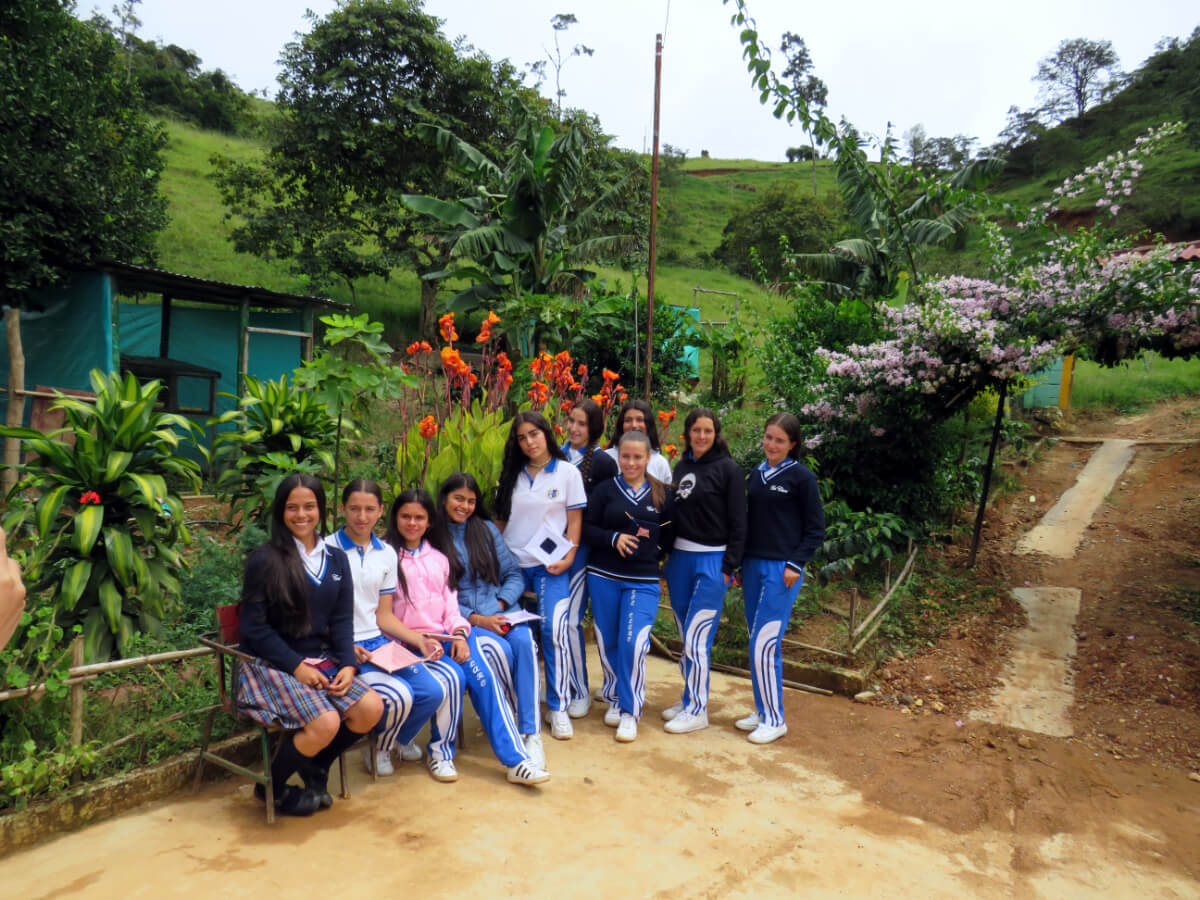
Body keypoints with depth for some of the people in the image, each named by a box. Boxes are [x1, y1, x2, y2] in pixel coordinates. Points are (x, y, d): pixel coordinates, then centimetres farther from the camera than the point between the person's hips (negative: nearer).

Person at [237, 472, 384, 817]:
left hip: (322, 660, 6)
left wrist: (348, 664, -8)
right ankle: (272, 787, 4)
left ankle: (316, 769, 11)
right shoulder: (265, 559, -6)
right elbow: (255, 627, -9)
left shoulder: (337, 559, 10)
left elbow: (342, 620, 8)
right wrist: (296, 666, -16)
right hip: (272, 664, -5)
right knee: (325, 723, -26)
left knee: (371, 708, -16)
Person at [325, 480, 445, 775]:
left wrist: (419, 640, -2)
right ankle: (377, 749, 8)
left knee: (434, 693, -13)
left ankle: (399, 738, 20)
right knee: (399, 696, -26)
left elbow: (384, 615, 13)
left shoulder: (387, 554, 11)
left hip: (379, 643, 6)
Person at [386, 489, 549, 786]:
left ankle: (516, 760, -25)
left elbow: (450, 602, 15)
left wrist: (459, 633, -5)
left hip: (448, 637, 4)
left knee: (484, 675, -21)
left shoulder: (438, 558, 21)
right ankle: (440, 751, -6)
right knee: (451, 676, -30)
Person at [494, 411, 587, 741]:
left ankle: (558, 707, -1)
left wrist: (568, 557, -9)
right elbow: (500, 519, 13)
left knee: (554, 629, -15)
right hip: (512, 563, 3)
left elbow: (574, 520, 2)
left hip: (549, 565, -3)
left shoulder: (568, 472, 2)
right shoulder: (511, 475, 11)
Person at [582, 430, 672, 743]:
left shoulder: (662, 493, 5)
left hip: (643, 580, -1)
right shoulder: (604, 489, 2)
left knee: (633, 643, -12)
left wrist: (653, 541, -9)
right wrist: (614, 538, -16)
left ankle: (630, 711, 5)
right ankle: (619, 696, 33)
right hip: (603, 576, 1)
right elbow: (586, 529, 0)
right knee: (608, 643, 9)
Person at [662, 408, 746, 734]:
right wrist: (667, 555, 9)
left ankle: (697, 710, 8)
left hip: (712, 561, -6)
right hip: (679, 558, 6)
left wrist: (729, 566, -11)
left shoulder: (729, 470, -6)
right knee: (687, 637, 12)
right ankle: (691, 697, 25)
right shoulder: (681, 467, 11)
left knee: (696, 637, -5)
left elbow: (738, 523, -7)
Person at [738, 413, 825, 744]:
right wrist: (737, 563, 13)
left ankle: (775, 720, 5)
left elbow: (815, 530, -4)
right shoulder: (755, 475, 11)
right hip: (753, 565, 6)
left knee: (764, 644, -8)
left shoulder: (802, 477, -5)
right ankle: (763, 711, 23)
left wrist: (795, 564, -13)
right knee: (761, 644, 11)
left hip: (783, 569, -6)